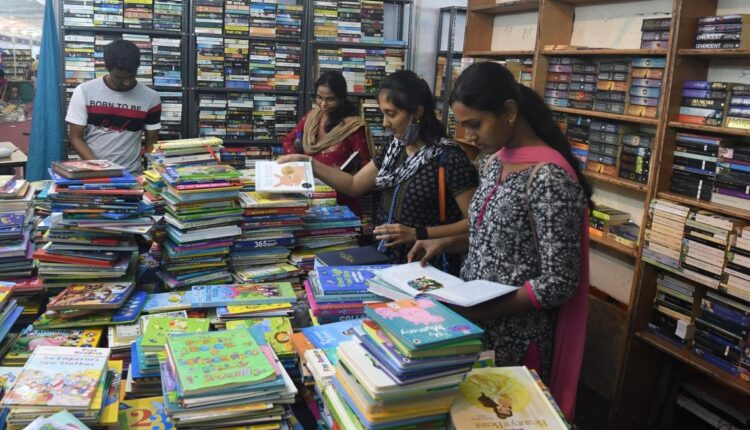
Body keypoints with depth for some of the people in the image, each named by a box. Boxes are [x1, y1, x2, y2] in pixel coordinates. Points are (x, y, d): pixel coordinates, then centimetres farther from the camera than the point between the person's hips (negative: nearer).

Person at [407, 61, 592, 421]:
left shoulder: (549, 177, -22)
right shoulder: (494, 162, 4)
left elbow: (559, 283, -21)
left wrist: (478, 312, -22)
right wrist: (447, 243, 0)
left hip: (512, 336, -7)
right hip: (474, 320, 8)